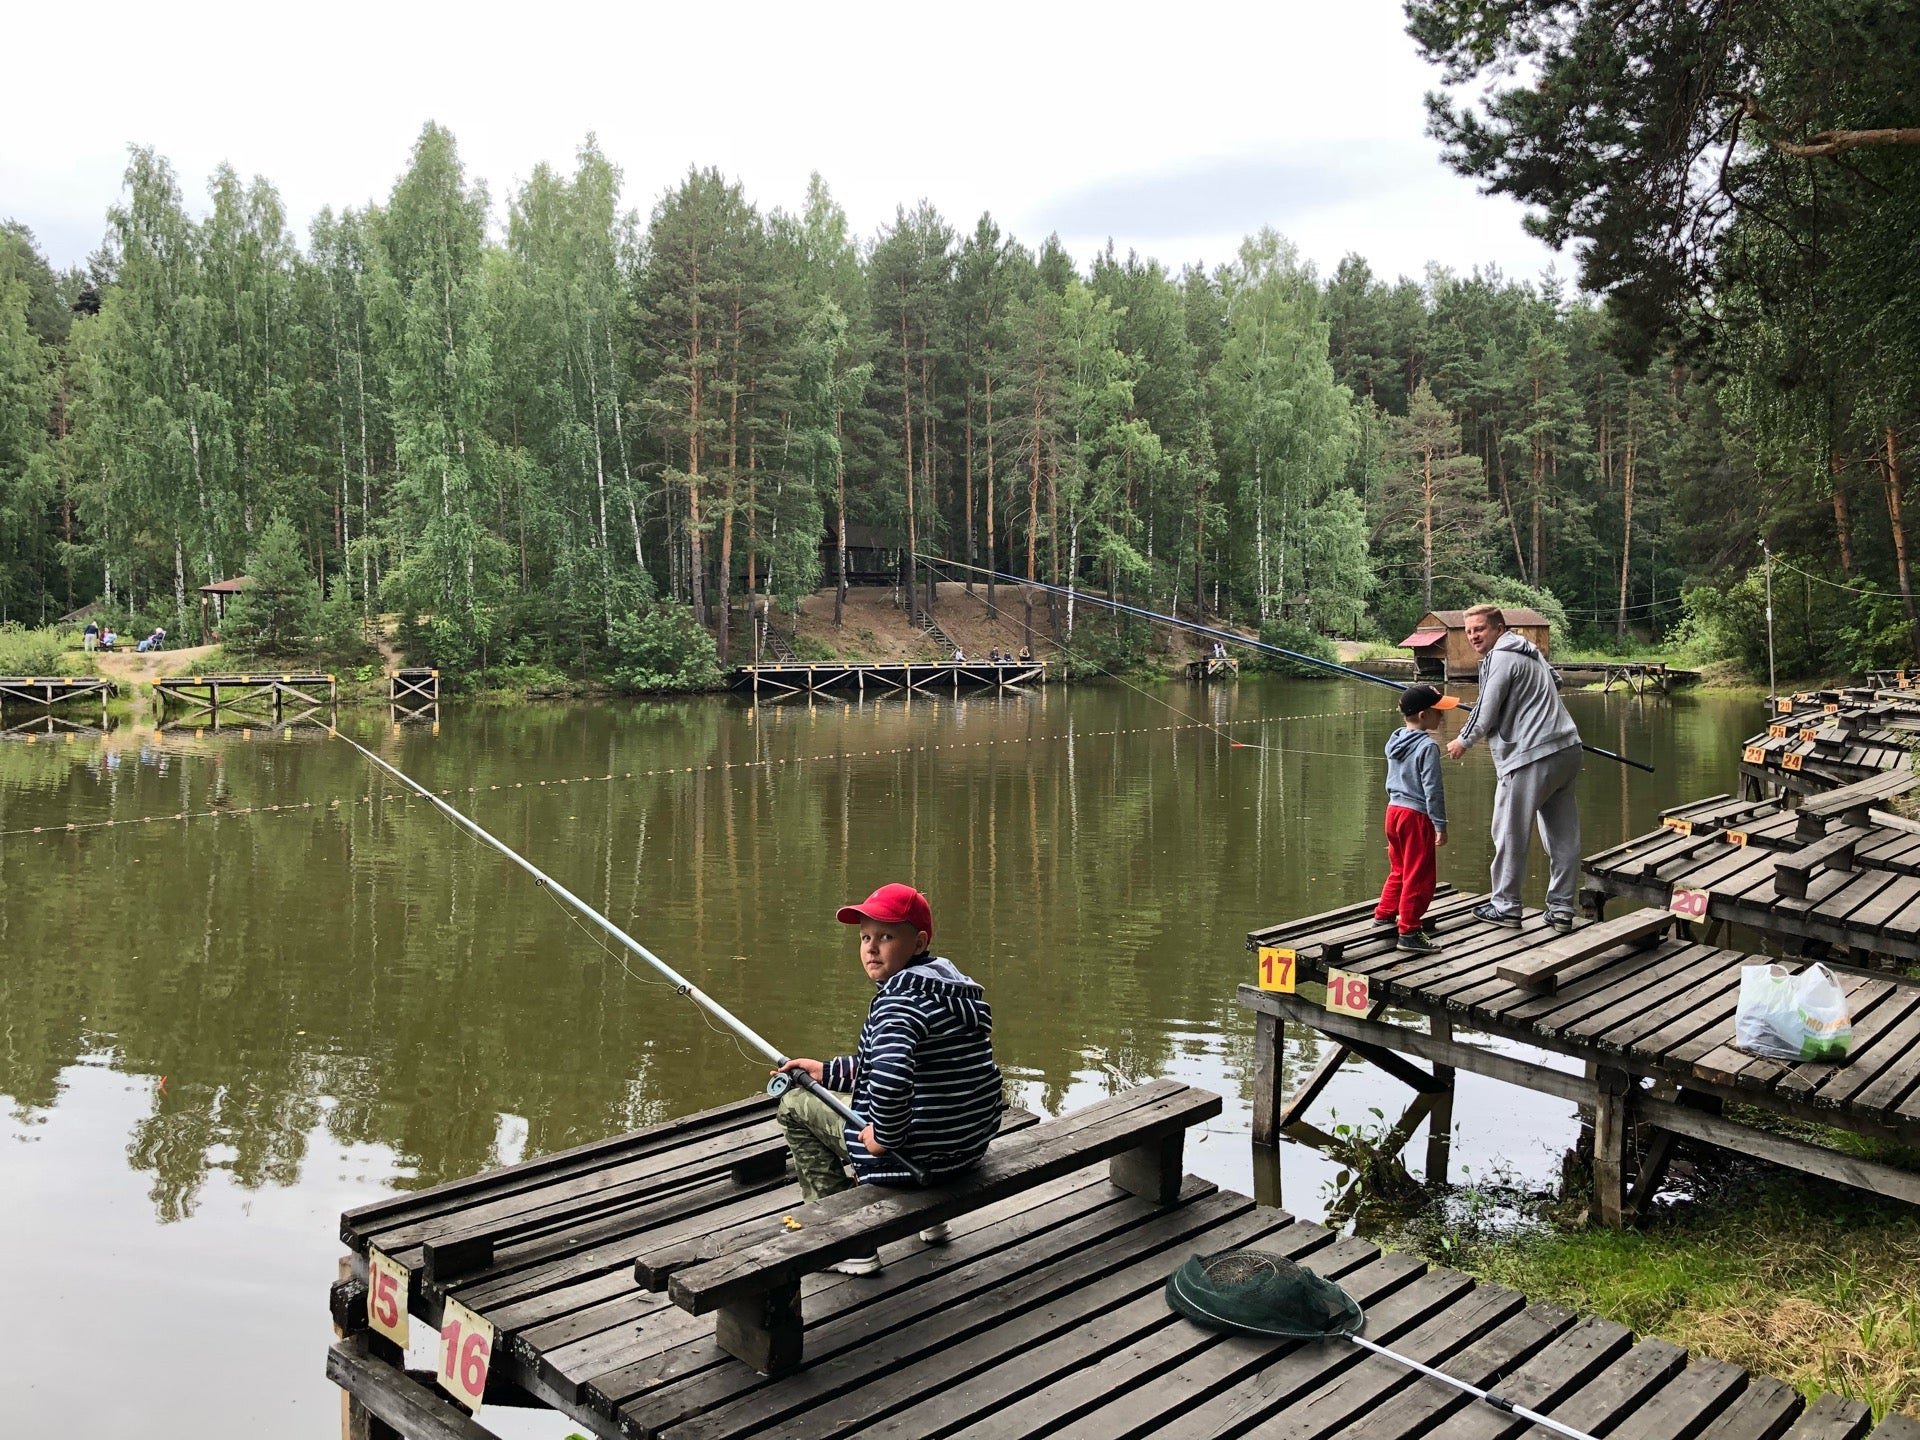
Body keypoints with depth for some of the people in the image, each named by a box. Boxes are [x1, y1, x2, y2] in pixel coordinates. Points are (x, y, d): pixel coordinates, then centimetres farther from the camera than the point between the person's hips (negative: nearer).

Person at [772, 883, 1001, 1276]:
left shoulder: (900, 996, -21)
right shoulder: (958, 985, 8)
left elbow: (890, 1079, -37)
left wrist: (885, 1136, -18)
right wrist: (827, 1071, 17)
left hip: (918, 1155, -9)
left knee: (795, 1104, 9)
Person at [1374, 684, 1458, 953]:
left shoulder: (1395, 741, 9)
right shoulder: (1427, 746, -17)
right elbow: (1432, 789, -18)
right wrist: (1440, 825, -14)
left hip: (1394, 810, 9)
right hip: (1417, 816, -9)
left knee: (1399, 869, 23)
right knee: (1418, 875, -2)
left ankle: (1384, 914, 32)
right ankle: (1409, 931, 0)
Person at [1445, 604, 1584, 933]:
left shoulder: (1500, 659, -8)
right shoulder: (1530, 653, 21)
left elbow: (1486, 714, -8)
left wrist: (1463, 742, 9)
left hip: (1531, 757, -10)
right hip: (1568, 750, 10)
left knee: (1510, 834, 2)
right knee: (1563, 835, 9)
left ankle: (1505, 906, 9)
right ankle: (1562, 909, 14)